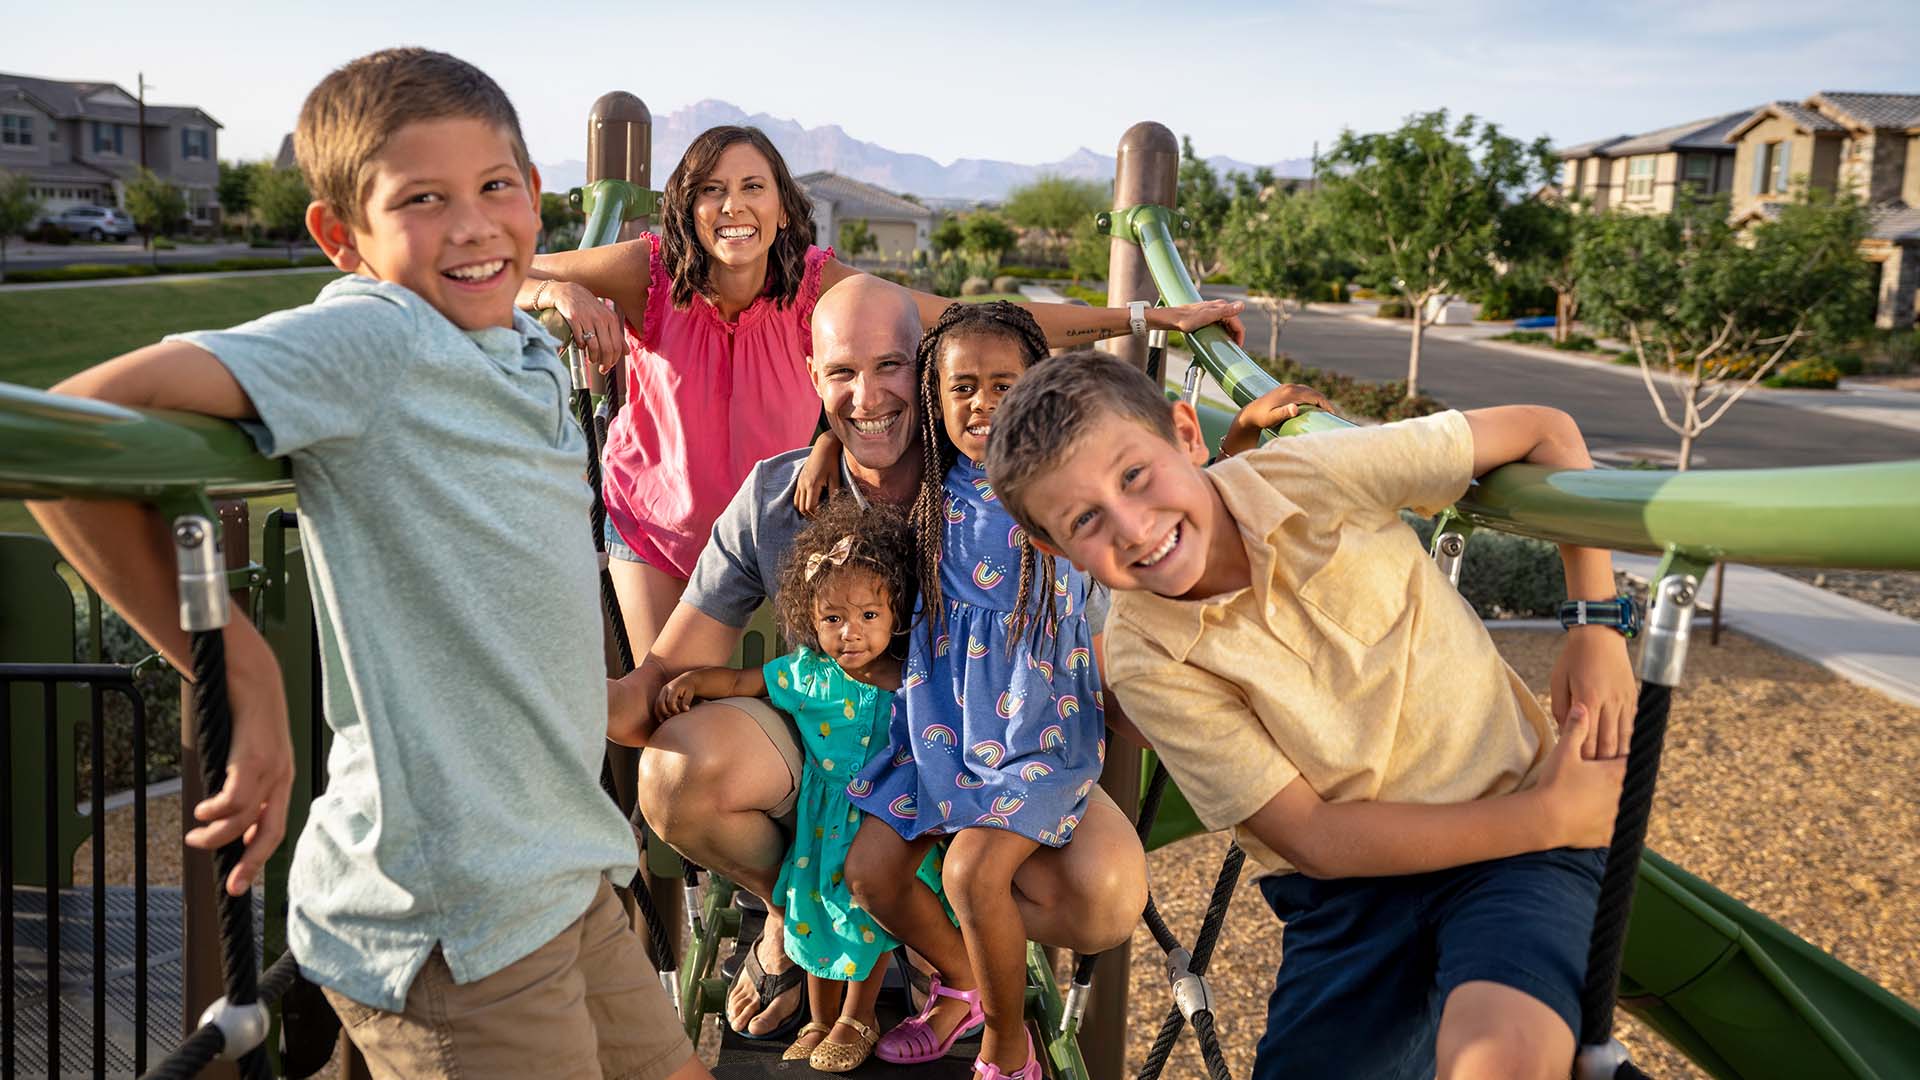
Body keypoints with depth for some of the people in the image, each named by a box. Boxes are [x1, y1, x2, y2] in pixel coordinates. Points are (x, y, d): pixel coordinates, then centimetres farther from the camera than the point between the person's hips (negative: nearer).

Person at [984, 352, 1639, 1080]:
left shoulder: (1322, 479, -14)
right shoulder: (1146, 661, -12)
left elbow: (1547, 432, -2)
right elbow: (1314, 838, -13)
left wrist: (1599, 629, -9)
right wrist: (1549, 817, -16)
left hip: (1516, 848, -2)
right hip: (1349, 890, 2)